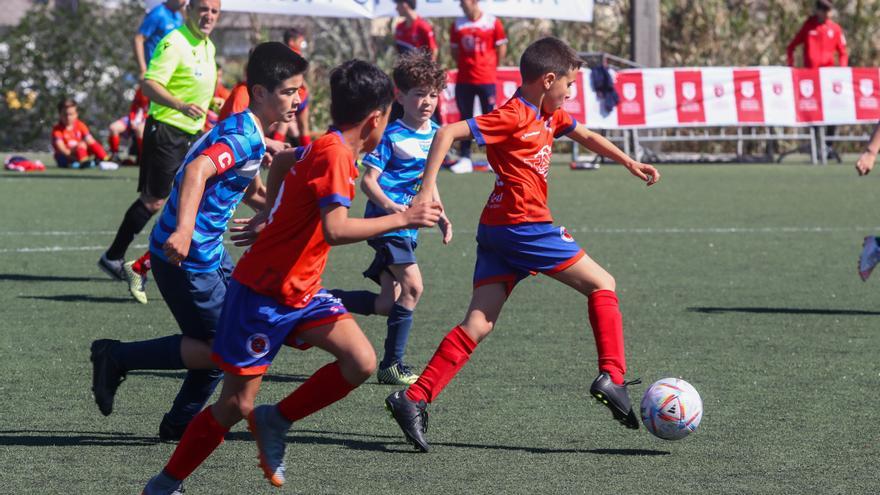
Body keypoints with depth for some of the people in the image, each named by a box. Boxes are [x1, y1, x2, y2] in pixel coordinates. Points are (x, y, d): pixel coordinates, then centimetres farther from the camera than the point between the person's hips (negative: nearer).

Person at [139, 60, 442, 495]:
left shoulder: (324, 147, 7)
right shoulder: (335, 154, -20)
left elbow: (283, 161, 28)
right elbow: (336, 230, -32)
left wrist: (275, 214, 30)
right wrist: (401, 219, -28)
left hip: (301, 291, 8)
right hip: (261, 294, -8)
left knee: (361, 361, -11)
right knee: (236, 405, -2)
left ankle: (275, 423, 5)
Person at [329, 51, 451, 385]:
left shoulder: (435, 134, 11)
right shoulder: (391, 136, -11)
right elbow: (368, 181, -14)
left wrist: (441, 217, 16)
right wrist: (390, 206, -30)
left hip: (408, 227, 8)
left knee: (388, 303, 5)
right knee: (412, 286, -16)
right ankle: (392, 364, -7)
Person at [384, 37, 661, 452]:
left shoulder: (549, 116, 16)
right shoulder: (513, 117, -12)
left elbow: (585, 136, 32)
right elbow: (449, 133, -17)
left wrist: (629, 163, 27)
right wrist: (428, 187, -23)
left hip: (497, 230, 9)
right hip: (522, 225, -9)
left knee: (479, 323, 0)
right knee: (601, 283, 2)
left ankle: (413, 400, -9)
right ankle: (612, 378, -4)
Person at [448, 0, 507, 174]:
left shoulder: (493, 23, -3)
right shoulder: (457, 25, 4)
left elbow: (501, 49, 3)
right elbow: (455, 51, 13)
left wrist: (490, 68, 5)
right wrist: (464, 67, 5)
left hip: (486, 79, -3)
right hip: (464, 80, 3)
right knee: (465, 118, 3)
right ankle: (465, 159, 6)